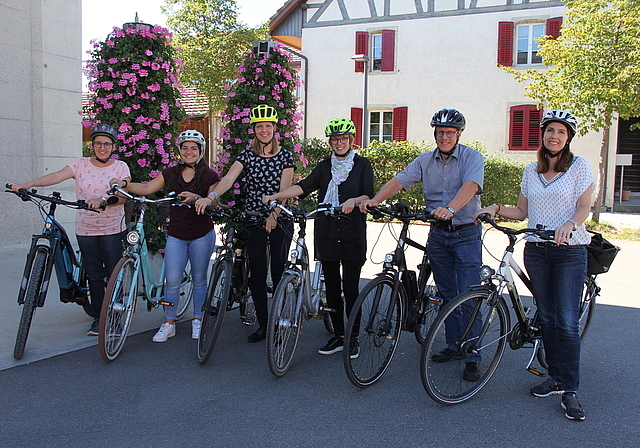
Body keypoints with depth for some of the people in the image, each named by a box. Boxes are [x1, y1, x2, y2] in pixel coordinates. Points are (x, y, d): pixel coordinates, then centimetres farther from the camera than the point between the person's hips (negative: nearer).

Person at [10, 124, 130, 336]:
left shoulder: (120, 167, 0)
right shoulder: (81, 164, 2)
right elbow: (57, 176, -13)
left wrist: (103, 202, -30)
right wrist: (29, 184, -29)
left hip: (113, 230, -2)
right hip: (85, 230, 2)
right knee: (94, 275, 9)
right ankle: (97, 317, 20)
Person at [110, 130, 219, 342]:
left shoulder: (209, 175, -2)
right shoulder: (171, 173, 7)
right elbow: (147, 188, 2)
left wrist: (196, 198, -27)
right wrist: (124, 184, -13)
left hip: (202, 235, -2)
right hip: (176, 235, 2)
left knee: (199, 279, 8)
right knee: (172, 280, -3)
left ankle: (198, 321, 23)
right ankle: (168, 324, 10)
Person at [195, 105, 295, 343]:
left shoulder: (285, 155, -1)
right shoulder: (247, 155, 1)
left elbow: (284, 189, -9)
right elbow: (229, 178, -16)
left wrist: (273, 215, -24)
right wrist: (211, 196, -34)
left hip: (280, 220, -1)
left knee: (279, 272, 3)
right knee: (257, 274, 3)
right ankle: (263, 324, 16)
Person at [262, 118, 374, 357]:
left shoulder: (362, 164, 4)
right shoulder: (325, 166, 12)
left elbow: (368, 195, -8)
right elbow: (304, 186, 0)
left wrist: (353, 201, -30)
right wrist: (274, 196, -13)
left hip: (352, 234, -3)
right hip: (326, 233, 3)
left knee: (350, 288, -3)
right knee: (332, 286, 8)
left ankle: (353, 338, 11)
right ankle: (338, 336, 20)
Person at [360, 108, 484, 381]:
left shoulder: (471, 157, -6)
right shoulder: (425, 161, 6)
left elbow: (470, 185, -24)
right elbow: (400, 181, -5)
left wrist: (450, 208, -42)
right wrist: (374, 201, -21)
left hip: (466, 234, -4)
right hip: (437, 235, 5)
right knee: (446, 294, 12)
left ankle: (472, 357, 1)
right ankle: (453, 346, 24)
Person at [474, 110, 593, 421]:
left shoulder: (579, 166, 0)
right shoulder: (531, 171, 11)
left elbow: (584, 207, -7)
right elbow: (522, 212, 12)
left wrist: (569, 224, -26)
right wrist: (496, 209, -4)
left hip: (570, 251, -4)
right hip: (536, 251, 4)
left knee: (566, 322, -8)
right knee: (546, 318, 9)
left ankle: (570, 391, 0)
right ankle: (556, 378, 22)